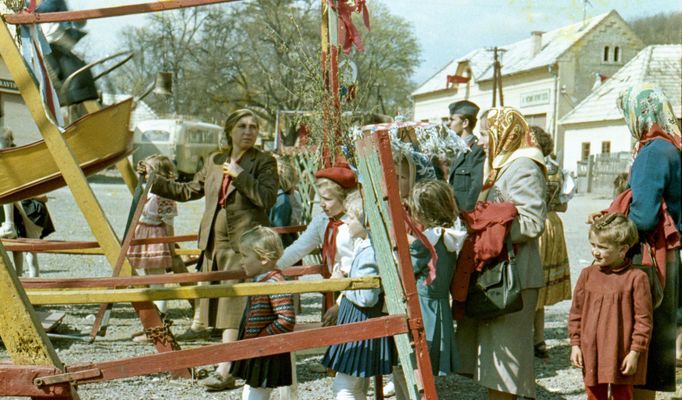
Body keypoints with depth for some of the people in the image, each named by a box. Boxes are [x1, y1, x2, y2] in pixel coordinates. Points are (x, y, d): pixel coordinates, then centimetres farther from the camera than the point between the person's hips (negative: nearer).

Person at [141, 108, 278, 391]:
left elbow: (267, 198, -16)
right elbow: (188, 191, 23)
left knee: (234, 307, -9)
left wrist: (239, 175, -17)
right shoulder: (214, 161, 13)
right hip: (214, 243, 6)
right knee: (218, 301, 14)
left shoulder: (264, 162, -2)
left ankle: (225, 371, -7)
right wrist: (155, 181, 20)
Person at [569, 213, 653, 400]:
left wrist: (635, 351, -8)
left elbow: (643, 318, -7)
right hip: (591, 351, 4)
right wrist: (575, 344, 4)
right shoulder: (587, 274, 2)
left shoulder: (636, 277, -10)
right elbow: (576, 312, 8)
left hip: (622, 353, -3)